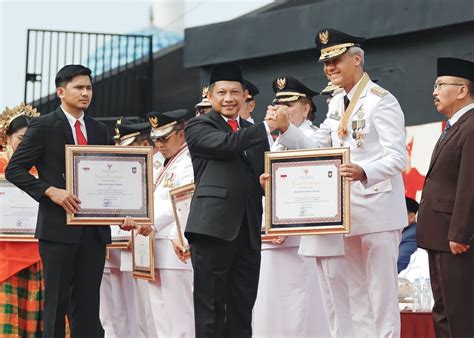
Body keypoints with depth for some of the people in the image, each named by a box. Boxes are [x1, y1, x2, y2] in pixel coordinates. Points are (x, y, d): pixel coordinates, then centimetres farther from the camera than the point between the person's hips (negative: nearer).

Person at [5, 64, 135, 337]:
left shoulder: (99, 130, 15)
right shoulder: (44, 126, -1)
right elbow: (14, 169, -4)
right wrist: (51, 191, -16)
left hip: (94, 229, 5)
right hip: (59, 226, -5)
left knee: (88, 303, 4)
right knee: (57, 300, -2)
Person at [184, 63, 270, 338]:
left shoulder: (253, 132, 21)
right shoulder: (198, 127, 4)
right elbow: (225, 144, -15)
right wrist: (268, 127, -15)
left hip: (248, 231, 6)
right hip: (214, 228, -5)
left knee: (242, 310, 6)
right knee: (211, 309, -4)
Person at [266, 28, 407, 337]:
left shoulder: (381, 101, -11)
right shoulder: (336, 104, 15)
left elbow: (397, 157, -18)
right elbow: (317, 149, 13)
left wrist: (363, 171, -36)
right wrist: (286, 129, -2)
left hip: (378, 210, -8)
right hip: (347, 211, 8)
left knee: (381, 291, -7)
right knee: (357, 294, 11)